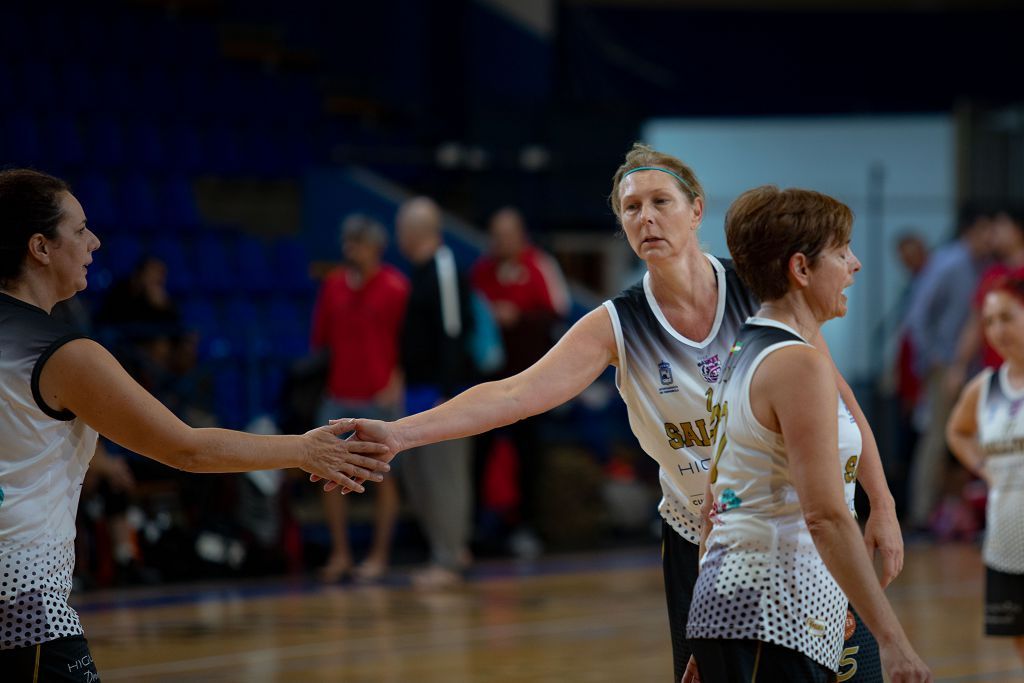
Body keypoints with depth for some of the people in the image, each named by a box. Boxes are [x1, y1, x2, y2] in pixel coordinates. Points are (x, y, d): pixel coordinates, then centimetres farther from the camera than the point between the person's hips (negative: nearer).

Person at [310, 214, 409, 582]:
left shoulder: (395, 287, -5)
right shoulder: (333, 284, 8)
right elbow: (320, 338, 13)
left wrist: (396, 381, -12)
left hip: (379, 396, -4)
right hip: (338, 394, 4)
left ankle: (379, 555, 8)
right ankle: (340, 553, 10)